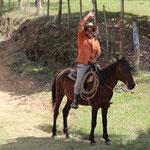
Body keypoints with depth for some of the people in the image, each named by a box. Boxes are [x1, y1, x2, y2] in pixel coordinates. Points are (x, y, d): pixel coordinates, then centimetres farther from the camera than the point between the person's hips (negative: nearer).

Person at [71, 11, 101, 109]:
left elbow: (99, 52, 11)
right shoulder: (82, 37, 7)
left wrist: (95, 59, -10)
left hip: (93, 64, 4)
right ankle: (76, 99, -5)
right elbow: (81, 24, -3)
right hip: (82, 64, -4)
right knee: (79, 80, -17)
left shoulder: (96, 41, 17)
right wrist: (89, 15, 4)